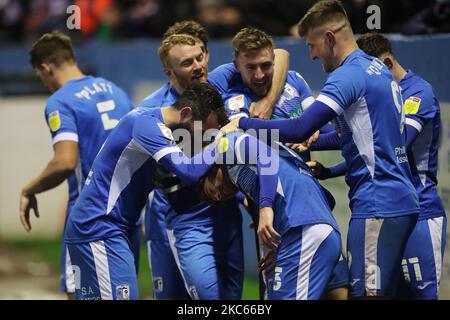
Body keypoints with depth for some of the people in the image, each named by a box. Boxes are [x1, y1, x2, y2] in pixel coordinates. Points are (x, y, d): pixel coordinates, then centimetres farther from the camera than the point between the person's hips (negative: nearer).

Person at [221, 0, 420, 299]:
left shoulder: (349, 75, -13)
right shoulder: (379, 69, 17)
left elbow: (299, 130, -21)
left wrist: (242, 123, -12)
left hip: (377, 206, -10)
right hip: (404, 203, 10)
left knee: (366, 292, -10)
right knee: (384, 292, 11)